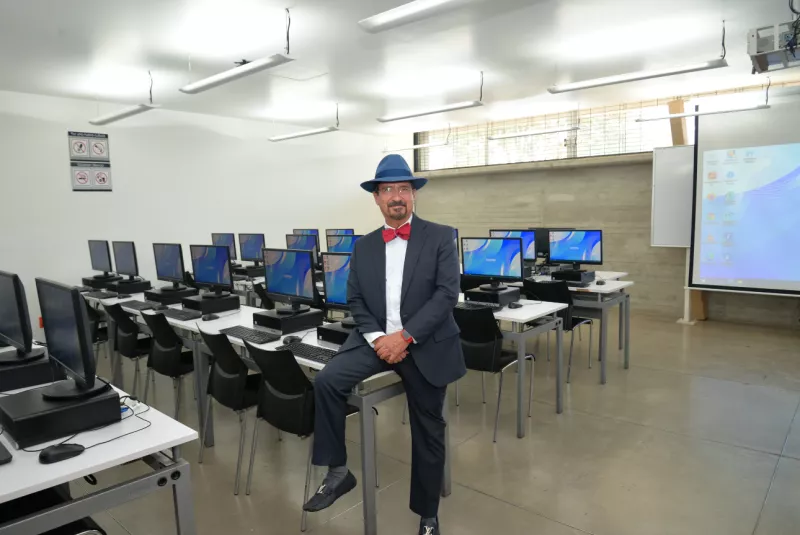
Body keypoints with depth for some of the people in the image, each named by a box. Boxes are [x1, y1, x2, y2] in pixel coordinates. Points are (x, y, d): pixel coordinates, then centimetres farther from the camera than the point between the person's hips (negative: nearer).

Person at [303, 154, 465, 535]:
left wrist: (404, 336, -20)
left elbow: (447, 294, -12)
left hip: (426, 345, -2)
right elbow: (355, 301, 5)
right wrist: (377, 338, -13)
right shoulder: (364, 246, 8)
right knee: (327, 380, -22)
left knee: (428, 433, 8)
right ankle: (338, 471, -3)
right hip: (376, 340, 3)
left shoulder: (440, 237, -3)